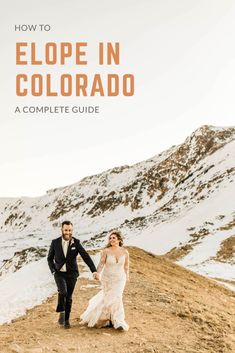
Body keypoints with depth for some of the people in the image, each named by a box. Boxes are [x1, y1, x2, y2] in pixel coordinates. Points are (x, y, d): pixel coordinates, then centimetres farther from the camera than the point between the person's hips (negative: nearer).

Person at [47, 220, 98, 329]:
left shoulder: (76, 243, -6)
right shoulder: (55, 242, -4)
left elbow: (86, 257, -11)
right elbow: (50, 258, 7)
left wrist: (94, 271, -20)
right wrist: (53, 270, -6)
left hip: (71, 274, 1)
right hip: (59, 273, -1)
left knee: (69, 298, 6)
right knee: (63, 292, -24)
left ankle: (66, 319, 24)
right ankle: (61, 313, -1)